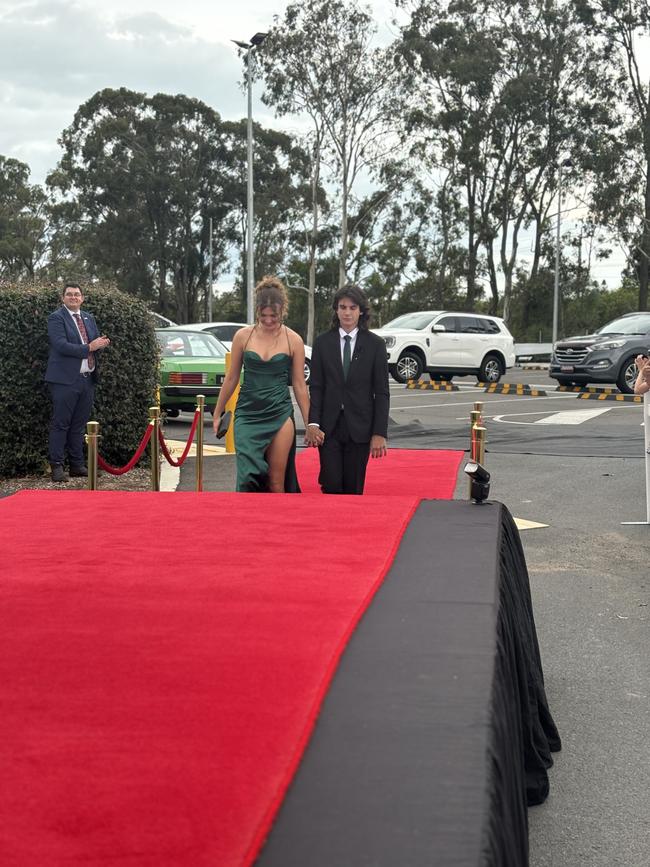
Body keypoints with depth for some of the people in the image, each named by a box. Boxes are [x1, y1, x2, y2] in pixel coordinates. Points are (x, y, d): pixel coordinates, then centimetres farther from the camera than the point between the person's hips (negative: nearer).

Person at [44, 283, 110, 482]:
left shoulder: (89, 318, 17)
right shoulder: (56, 318, -5)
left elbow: (97, 342, 18)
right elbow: (61, 345, -16)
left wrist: (101, 344, -7)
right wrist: (89, 348, -19)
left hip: (87, 379, 7)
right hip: (65, 380, -7)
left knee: (79, 425, 11)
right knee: (60, 424, -4)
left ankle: (77, 465, 17)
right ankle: (57, 466, 0)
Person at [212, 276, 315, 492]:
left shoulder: (293, 340, 0)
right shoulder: (243, 336, 2)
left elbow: (299, 385, 5)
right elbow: (231, 378, 11)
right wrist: (218, 413, 15)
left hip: (280, 415, -1)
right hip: (248, 413, 1)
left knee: (277, 483, 0)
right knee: (249, 476, -10)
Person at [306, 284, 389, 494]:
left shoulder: (375, 344, 2)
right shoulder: (322, 342, 6)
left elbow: (382, 392, 1)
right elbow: (315, 387, 4)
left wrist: (380, 433, -6)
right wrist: (313, 423, -8)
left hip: (359, 427, 0)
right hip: (329, 426, 1)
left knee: (353, 488, 3)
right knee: (331, 484, -7)